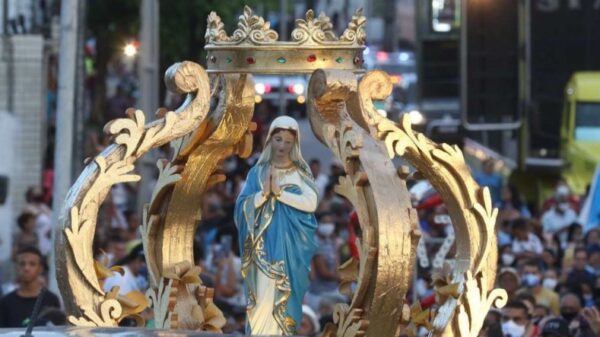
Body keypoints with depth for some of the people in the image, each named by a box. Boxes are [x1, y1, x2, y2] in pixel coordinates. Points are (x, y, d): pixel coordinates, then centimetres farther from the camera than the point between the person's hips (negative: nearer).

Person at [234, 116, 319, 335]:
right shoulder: (258, 172, 6)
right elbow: (242, 205, 0)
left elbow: (311, 203, -10)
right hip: (264, 245, 0)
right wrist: (264, 193, -17)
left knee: (285, 296, 0)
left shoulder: (301, 173, 4)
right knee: (263, 297, -6)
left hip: (291, 245, 0)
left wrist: (279, 192, -15)